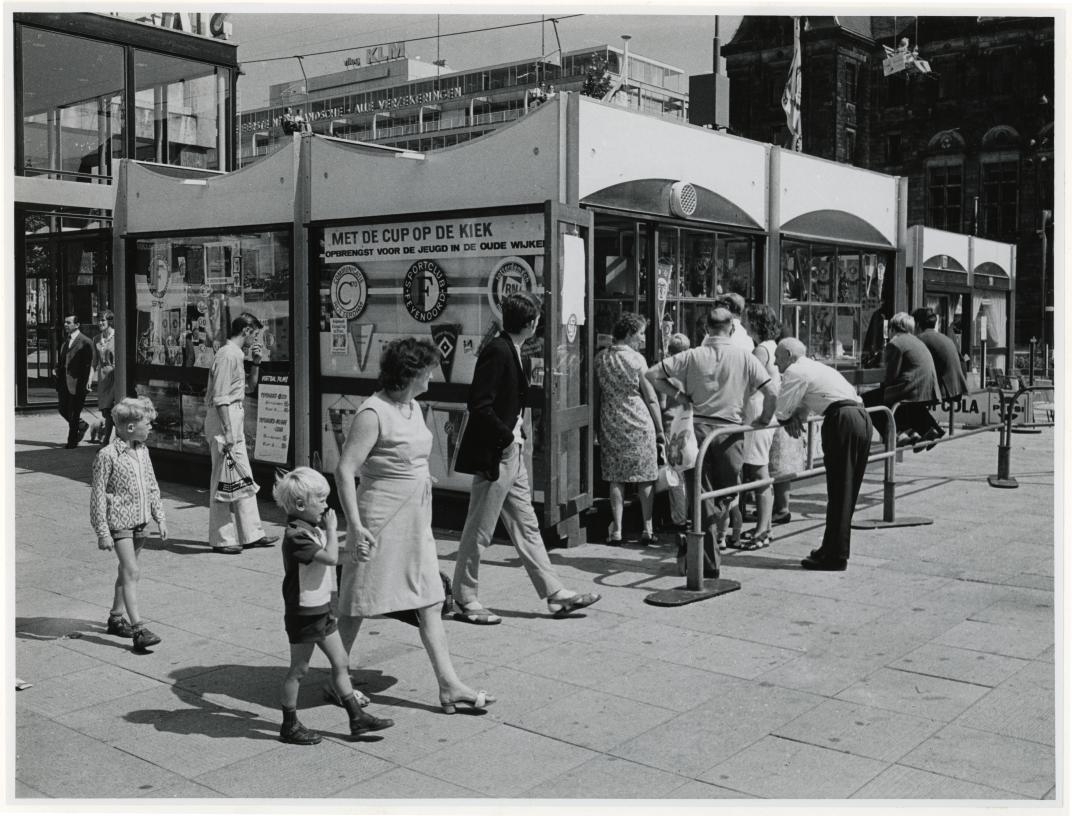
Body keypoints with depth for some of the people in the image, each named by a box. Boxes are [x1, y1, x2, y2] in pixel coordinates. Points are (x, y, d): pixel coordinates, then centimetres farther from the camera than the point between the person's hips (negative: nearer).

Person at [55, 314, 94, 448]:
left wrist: (84, 383, -15)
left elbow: (88, 365, -11)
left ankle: (72, 441, 12)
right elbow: (60, 363, 16)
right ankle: (82, 425, 33)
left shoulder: (85, 342, -8)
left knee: (73, 414, 0)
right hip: (64, 383, 7)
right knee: (63, 410, 10)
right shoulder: (64, 342, 14)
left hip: (77, 384, -7)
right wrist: (58, 384, 11)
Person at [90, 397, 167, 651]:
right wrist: (102, 532, -14)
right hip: (119, 522, -7)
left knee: (127, 571, 17)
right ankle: (138, 629, -15)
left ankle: (116, 618, 32)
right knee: (132, 572, -13)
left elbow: (152, 486, 16)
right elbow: (98, 495, -12)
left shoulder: (143, 451, 7)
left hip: (140, 520, 7)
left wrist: (160, 518, 14)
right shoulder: (108, 455, -15)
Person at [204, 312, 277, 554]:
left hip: (236, 420, 11)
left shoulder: (237, 355, 16)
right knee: (223, 480, -4)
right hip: (225, 419, -10)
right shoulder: (228, 355, -14)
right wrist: (228, 431, -22)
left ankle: (251, 534, 21)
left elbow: (249, 386, 29)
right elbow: (220, 398, -20)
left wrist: (255, 363, 14)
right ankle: (221, 539, 3)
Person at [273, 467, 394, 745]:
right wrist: (331, 528, -17)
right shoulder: (296, 535, -23)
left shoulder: (314, 528, 8)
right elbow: (330, 557, -28)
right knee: (299, 669, 4)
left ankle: (357, 717, 19)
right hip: (303, 613, -9)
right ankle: (290, 726, 18)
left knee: (340, 662, 12)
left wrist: (354, 550, 8)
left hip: (322, 608, 9)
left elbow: (330, 555, 23)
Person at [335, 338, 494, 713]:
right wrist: (355, 524, -24)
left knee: (430, 602, 6)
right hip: (381, 519, -8)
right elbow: (345, 469, -20)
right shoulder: (373, 413, -17)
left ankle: (449, 686, 9)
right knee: (357, 602, 6)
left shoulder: (414, 407, 9)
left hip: (416, 520, 8)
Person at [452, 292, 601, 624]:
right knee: (479, 531, 2)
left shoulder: (511, 350, 10)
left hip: (511, 454, 10)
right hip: (493, 456, -10)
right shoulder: (497, 351, -19)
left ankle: (555, 595, 19)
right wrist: (508, 436, -17)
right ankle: (464, 601, 15)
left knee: (526, 526, 13)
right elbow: (479, 406, -24)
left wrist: (517, 427, 7)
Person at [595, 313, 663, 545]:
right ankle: (647, 529, 10)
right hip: (639, 423, -3)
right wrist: (660, 430, 1)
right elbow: (650, 398, -7)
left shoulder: (600, 358, 4)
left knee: (615, 479, 7)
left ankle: (616, 530, 7)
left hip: (611, 423, 4)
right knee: (645, 478, 6)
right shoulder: (636, 358, -9)